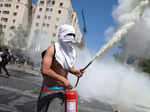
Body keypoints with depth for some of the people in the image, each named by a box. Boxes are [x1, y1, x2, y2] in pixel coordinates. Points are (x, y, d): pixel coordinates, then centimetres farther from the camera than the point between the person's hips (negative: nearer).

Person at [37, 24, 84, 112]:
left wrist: (75, 72, -8)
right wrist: (63, 79, -29)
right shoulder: (52, 49, -19)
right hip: (49, 90, -5)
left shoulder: (71, 51, -1)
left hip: (63, 89, 5)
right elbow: (45, 70, -26)